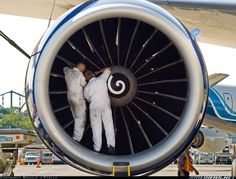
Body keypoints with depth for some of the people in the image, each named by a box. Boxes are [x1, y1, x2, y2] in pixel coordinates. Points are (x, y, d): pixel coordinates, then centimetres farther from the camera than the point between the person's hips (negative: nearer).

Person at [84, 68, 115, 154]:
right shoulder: (101, 79, -4)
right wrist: (99, 72, 23)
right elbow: (108, 69, 12)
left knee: (96, 128, 5)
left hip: (94, 107, -1)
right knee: (109, 125, 4)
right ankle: (111, 146, -3)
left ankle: (97, 149, 4)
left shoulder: (87, 88, -2)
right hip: (106, 105, 1)